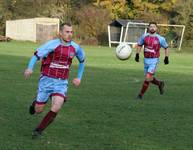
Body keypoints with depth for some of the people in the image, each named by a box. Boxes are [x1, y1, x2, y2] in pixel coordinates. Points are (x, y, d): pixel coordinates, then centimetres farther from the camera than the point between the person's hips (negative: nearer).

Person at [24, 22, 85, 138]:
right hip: (47, 80, -2)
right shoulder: (53, 44, -13)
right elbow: (37, 55, -16)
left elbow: (82, 60, 20)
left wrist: (79, 77, 17)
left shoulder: (75, 47, -1)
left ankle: (39, 130, -4)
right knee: (38, 110, 4)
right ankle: (35, 104, 42)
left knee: (56, 108, -21)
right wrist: (30, 69, -33)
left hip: (61, 83, 2)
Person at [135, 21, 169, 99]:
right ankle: (160, 84, 41)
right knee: (149, 79, 12)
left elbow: (166, 47, 8)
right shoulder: (144, 36, 0)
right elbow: (139, 45, 15)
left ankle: (141, 94, -3)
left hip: (154, 60, -4)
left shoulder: (160, 39, -7)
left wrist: (166, 57, 4)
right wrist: (137, 54, 5)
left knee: (148, 78, -13)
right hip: (146, 60, 4)